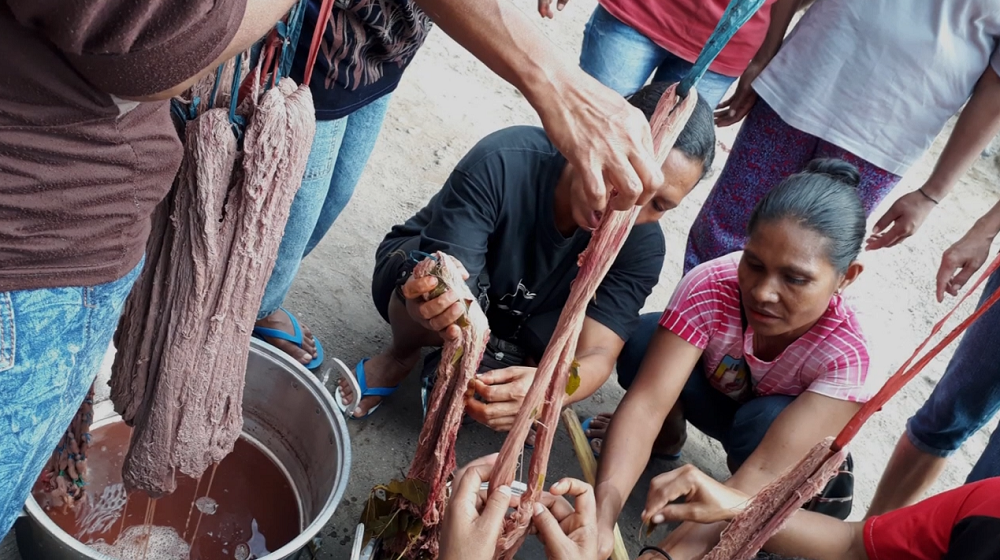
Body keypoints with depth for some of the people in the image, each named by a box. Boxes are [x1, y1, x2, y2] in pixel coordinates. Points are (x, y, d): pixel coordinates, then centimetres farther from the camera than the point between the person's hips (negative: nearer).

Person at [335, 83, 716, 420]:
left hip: (511, 331, 3)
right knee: (440, 293, -38)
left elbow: (597, 353, -35)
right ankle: (400, 357, -2)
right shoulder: (502, 163, -35)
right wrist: (440, 310, -66)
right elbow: (445, 286, -40)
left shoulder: (641, 245, -25)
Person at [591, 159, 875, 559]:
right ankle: (668, 436, 3)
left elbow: (768, 468, -44)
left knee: (762, 421, -36)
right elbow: (647, 400, -40)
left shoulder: (844, 355, -35)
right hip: (715, 398, 2)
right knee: (644, 341, -27)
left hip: (779, 428, -1)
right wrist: (601, 516, -55)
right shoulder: (711, 287, -33)